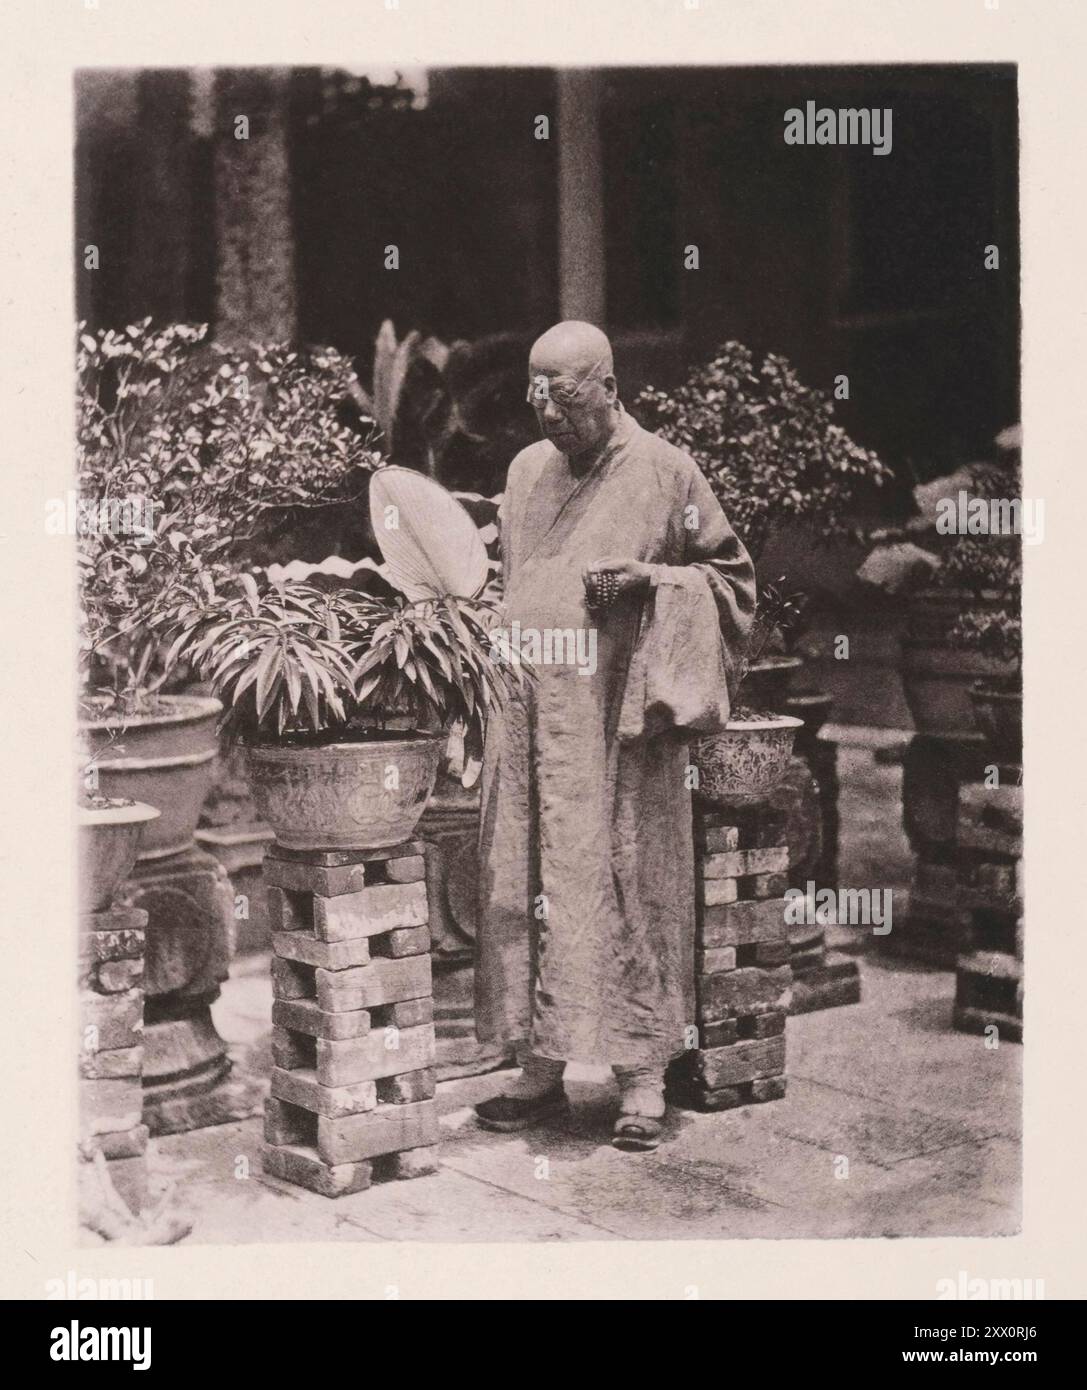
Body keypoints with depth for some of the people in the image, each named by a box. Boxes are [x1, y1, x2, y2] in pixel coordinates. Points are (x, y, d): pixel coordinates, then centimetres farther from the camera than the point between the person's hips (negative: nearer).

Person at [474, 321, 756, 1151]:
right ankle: (541, 1070, 15)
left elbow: (730, 573, 3)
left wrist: (647, 577, -13)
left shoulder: (664, 471, -3)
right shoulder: (526, 471, 13)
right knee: (525, 888, 5)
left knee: (628, 889, -3)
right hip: (531, 716, 5)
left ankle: (643, 1082, 5)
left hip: (620, 721, -5)